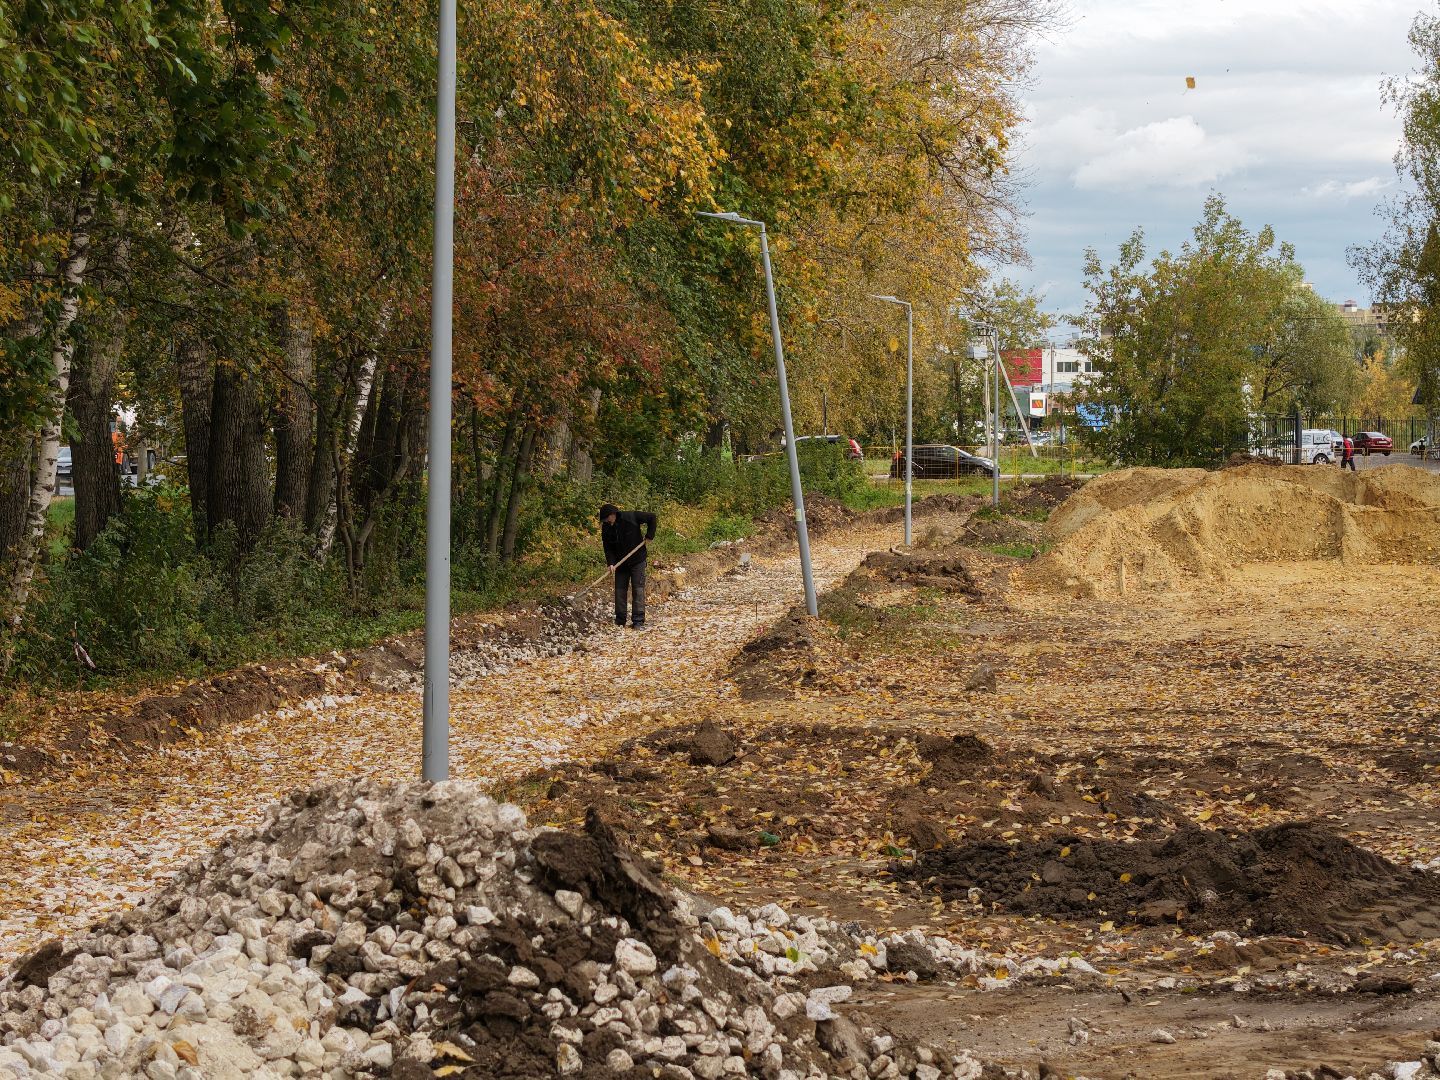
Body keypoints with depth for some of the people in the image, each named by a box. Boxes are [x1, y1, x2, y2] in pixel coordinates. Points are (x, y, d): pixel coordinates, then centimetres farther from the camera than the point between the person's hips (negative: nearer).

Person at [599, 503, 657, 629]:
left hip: (637, 560, -4)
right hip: (620, 563, 4)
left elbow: (652, 518, -5)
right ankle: (620, 621, 12)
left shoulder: (631, 516, -14)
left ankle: (638, 621, -9)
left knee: (638, 589, -7)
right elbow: (608, 548, -4)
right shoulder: (606, 528, -4)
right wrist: (611, 563, -18)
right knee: (620, 590, 5)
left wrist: (649, 536, -11)